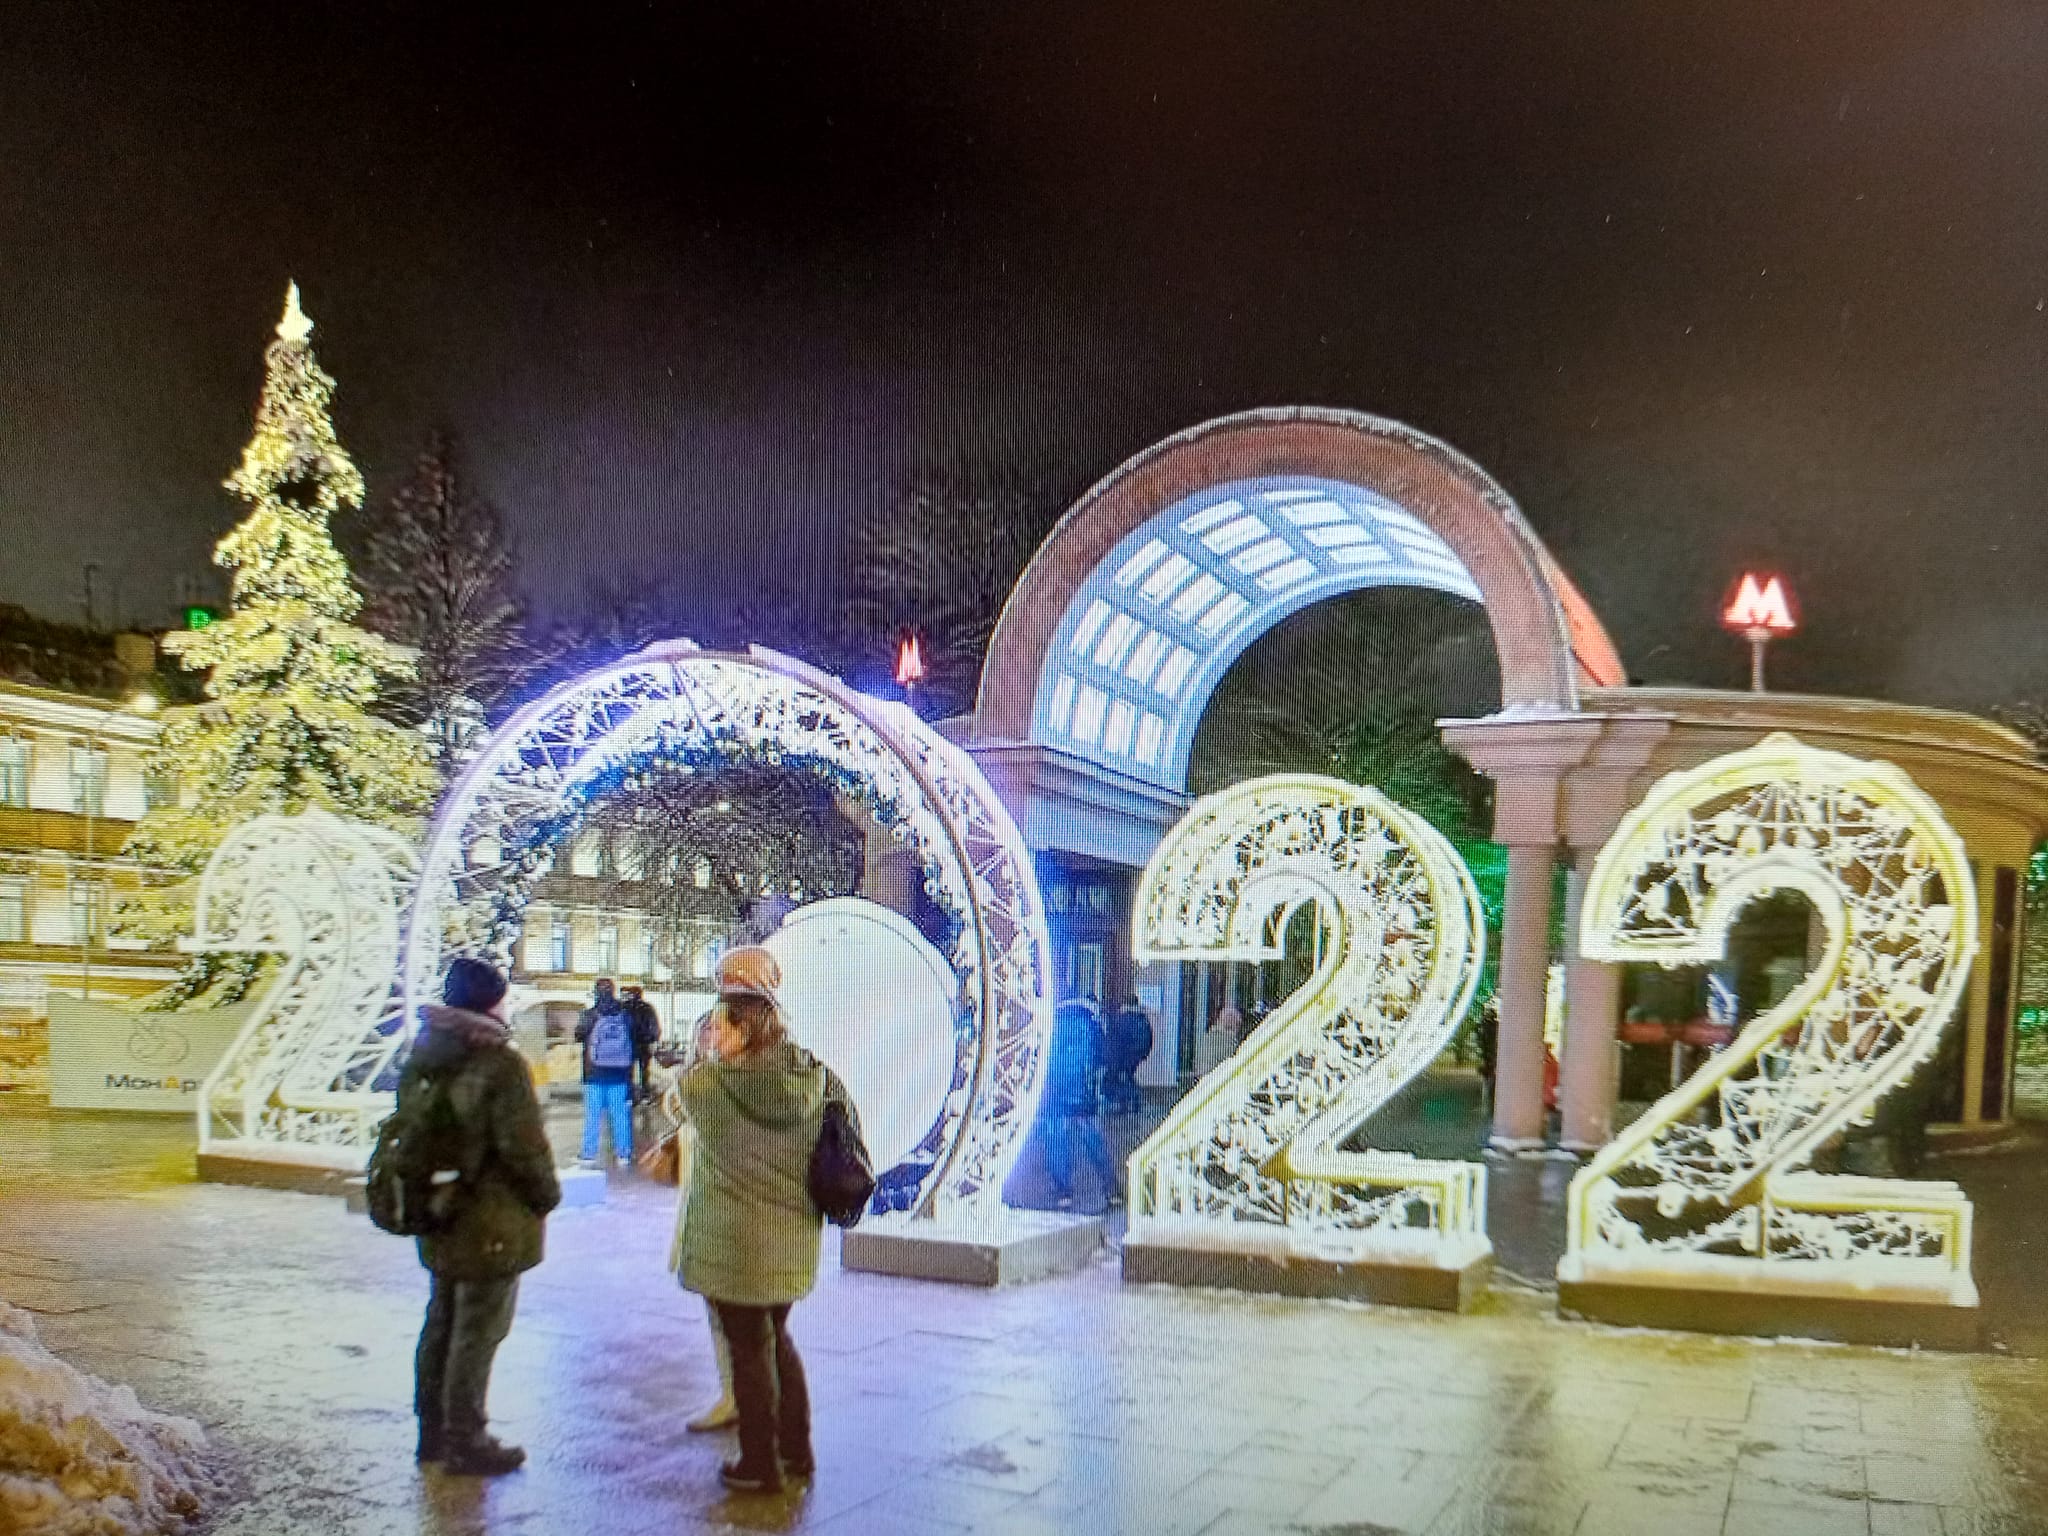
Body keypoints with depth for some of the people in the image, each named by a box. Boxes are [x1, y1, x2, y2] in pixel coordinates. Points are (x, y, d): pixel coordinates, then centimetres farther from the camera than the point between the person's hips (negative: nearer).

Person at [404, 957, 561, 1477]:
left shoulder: (420, 1060, 5)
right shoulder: (500, 1064, -21)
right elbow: (524, 1145, -22)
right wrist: (547, 1195, -6)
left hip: (438, 1217, 8)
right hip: (493, 1225, -8)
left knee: (441, 1322, 19)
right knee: (477, 1332, 2)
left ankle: (433, 1430, 31)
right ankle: (465, 1443, 11)